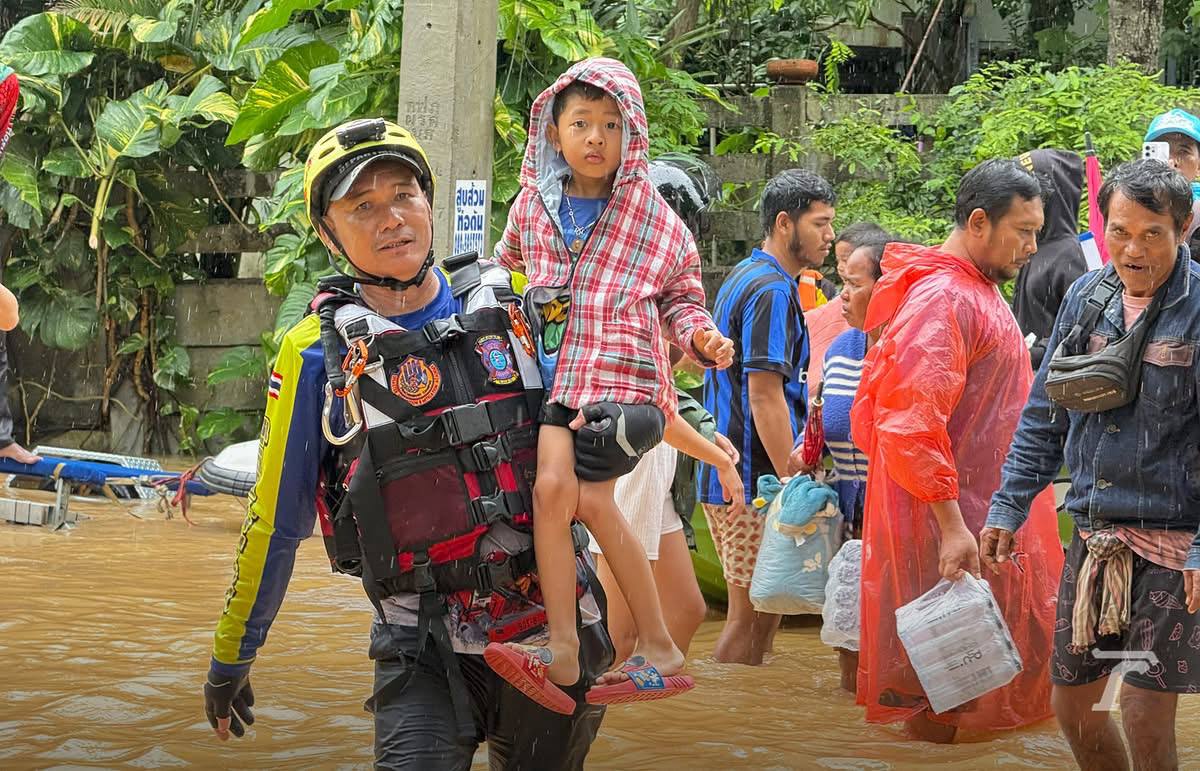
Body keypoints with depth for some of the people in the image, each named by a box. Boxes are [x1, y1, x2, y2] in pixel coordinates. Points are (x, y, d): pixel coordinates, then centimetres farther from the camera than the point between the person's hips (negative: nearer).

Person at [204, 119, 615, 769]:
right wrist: (230, 657, 11)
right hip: (425, 652, -3)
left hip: (550, 629, 3)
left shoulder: (513, 306, 1)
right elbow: (275, 520, 4)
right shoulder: (317, 353, -5)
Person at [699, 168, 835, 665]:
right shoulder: (772, 291, -14)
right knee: (752, 617, -5)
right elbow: (765, 397, -21)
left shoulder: (742, 279, 17)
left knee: (757, 614, 14)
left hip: (725, 475, 10)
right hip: (755, 481, -10)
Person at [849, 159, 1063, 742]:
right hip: (950, 521, -10)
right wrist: (952, 525, -28)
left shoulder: (976, 290, 16)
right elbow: (913, 424, -26)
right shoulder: (942, 300, -18)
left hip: (985, 514, 10)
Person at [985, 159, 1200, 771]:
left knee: (1145, 711, -8)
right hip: (1094, 536, 6)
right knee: (1071, 700, 11)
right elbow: (1044, 414, 16)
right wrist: (1008, 508, 12)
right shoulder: (1087, 296, 7)